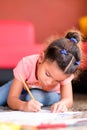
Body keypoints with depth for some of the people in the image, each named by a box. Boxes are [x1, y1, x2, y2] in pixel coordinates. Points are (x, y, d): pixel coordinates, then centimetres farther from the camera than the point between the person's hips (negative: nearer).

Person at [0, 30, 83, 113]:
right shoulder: (26, 65, -39)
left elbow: (68, 99, -41)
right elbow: (11, 99, -39)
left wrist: (62, 103, -66)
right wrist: (23, 105, -62)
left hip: (49, 94, 0)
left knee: (35, 96, -33)